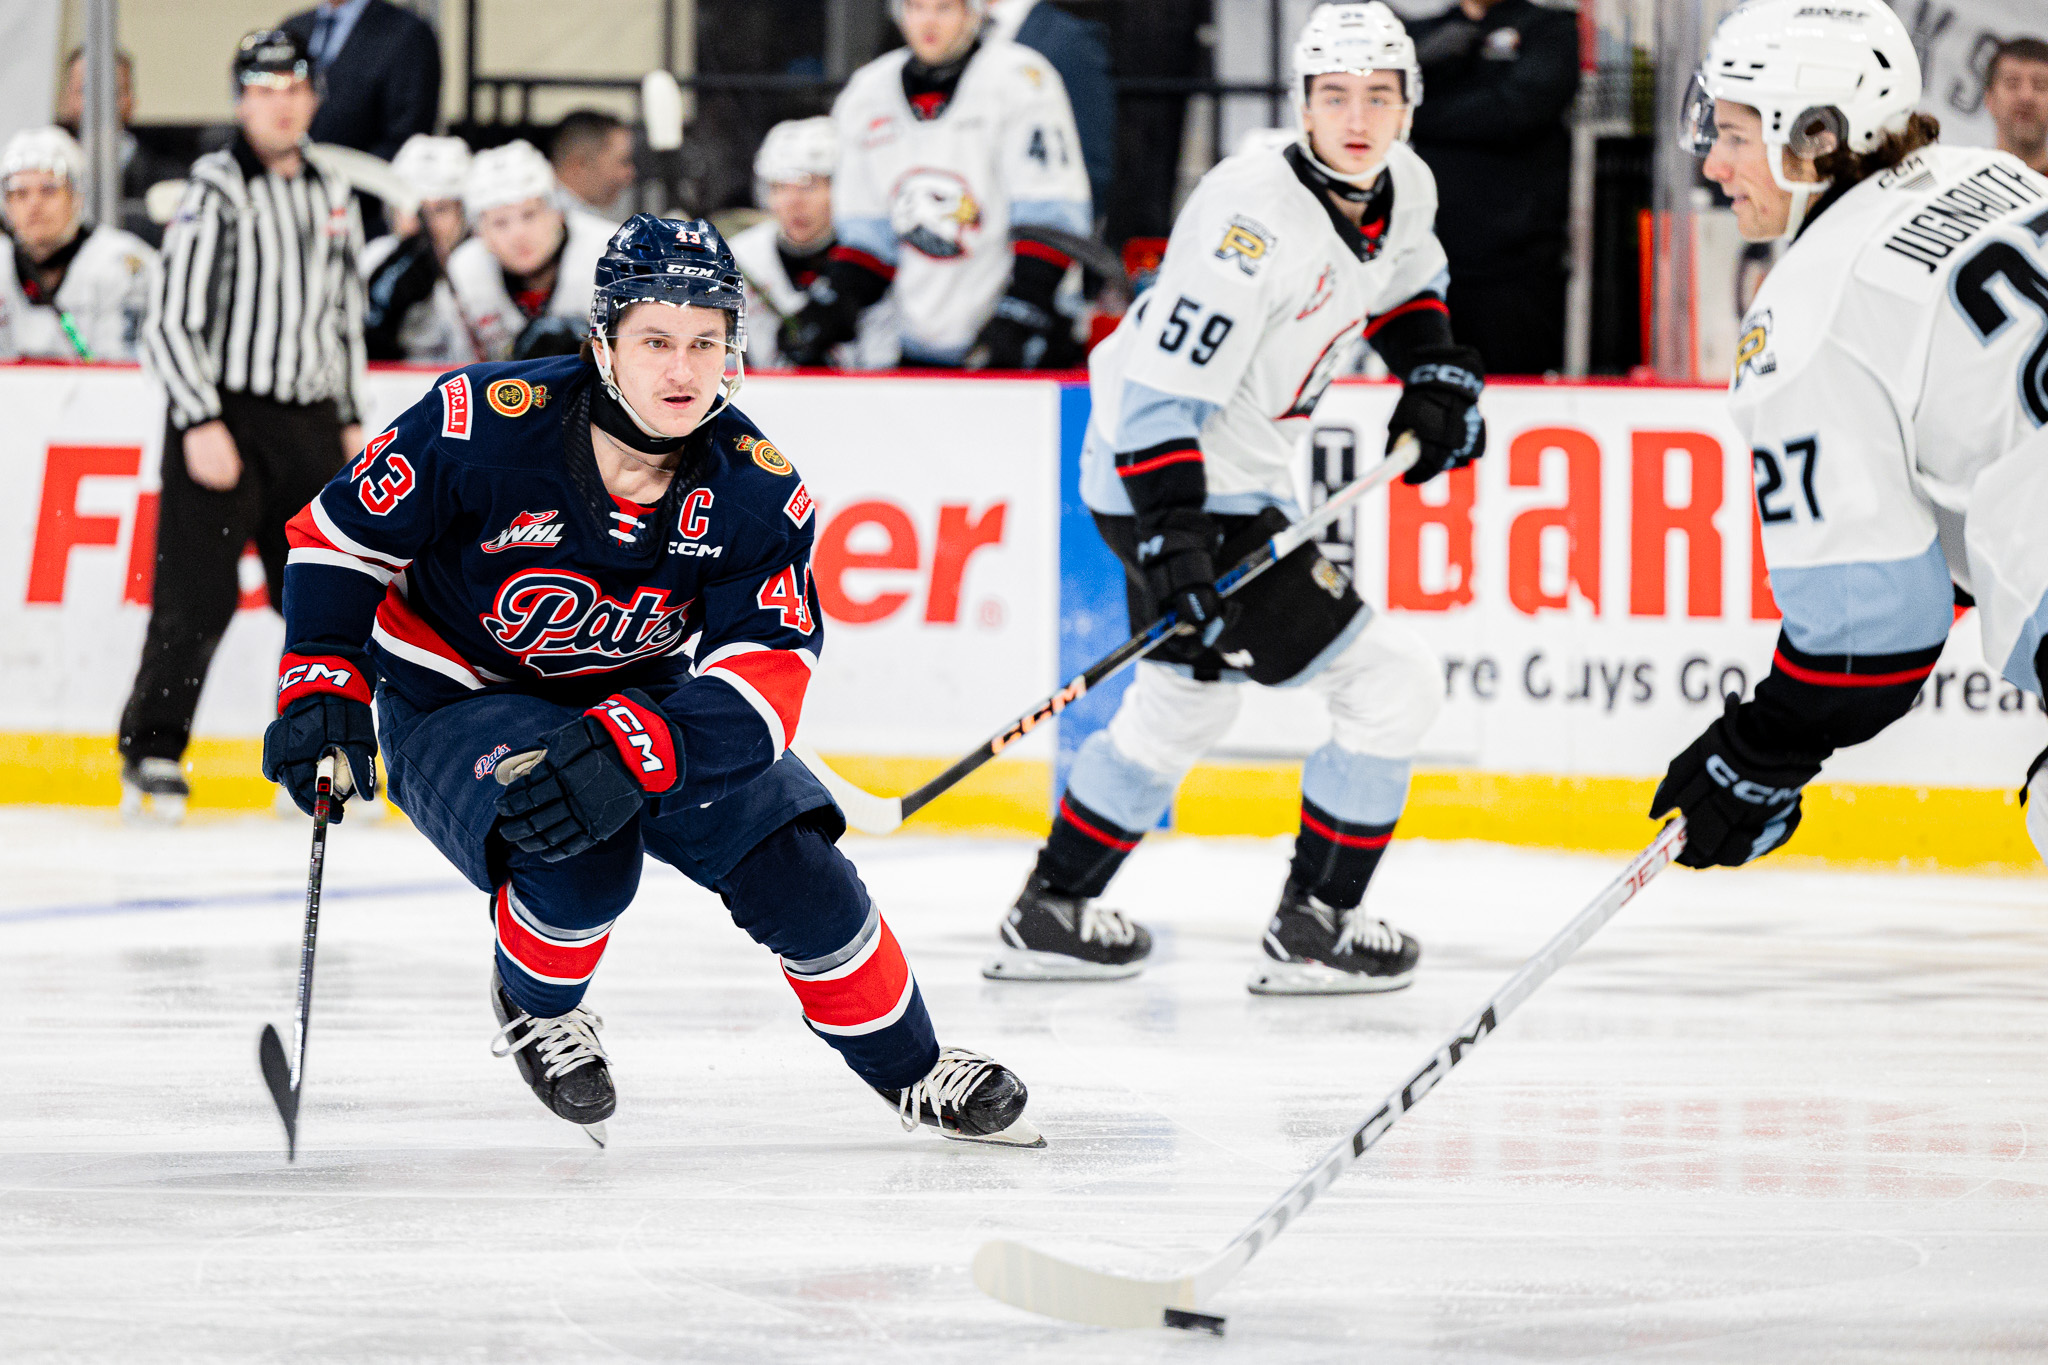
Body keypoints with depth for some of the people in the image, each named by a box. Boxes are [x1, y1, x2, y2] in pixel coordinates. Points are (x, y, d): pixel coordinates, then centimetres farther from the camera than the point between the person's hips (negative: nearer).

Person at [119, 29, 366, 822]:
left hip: (308, 423, 6)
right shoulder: (215, 194, -7)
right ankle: (150, 756, 0)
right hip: (221, 419, -6)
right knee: (197, 599, -10)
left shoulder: (332, 201, 13)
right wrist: (202, 423, -18)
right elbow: (171, 322, -11)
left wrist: (349, 421, 16)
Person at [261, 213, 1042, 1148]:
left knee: (788, 861, -7)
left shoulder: (757, 490, -18)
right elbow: (344, 534, -12)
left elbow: (768, 669, -26)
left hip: (638, 695, 4)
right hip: (456, 702, -4)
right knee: (582, 858, -31)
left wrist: (630, 751, -42)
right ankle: (533, 1004, 3)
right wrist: (321, 688, -21)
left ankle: (911, 1069, 17)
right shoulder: (487, 425, -26)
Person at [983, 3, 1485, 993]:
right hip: (1174, 490, -10)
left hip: (1243, 475, 10)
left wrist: (1436, 376, 8)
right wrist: (1174, 543, -31)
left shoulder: (1404, 189, 0)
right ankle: (1312, 930, 3)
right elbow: (1162, 386, -27)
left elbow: (1404, 280, 25)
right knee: (1390, 686, -8)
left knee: (1189, 700, 26)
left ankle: (1051, 914, 38)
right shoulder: (1254, 215, -28)